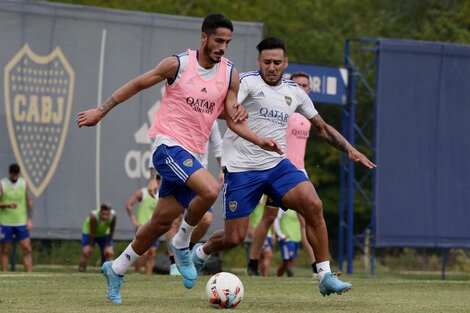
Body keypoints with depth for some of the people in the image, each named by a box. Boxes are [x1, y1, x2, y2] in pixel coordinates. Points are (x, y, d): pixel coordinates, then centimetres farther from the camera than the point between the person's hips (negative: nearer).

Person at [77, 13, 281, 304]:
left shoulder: (230, 74, 4)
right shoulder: (178, 64, -8)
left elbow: (233, 119, 10)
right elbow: (137, 84, 4)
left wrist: (260, 141, -6)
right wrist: (100, 111, 6)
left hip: (194, 154, 6)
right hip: (169, 145, -6)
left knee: (162, 220, 7)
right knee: (210, 190, -28)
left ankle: (117, 269, 24)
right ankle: (182, 244, -5)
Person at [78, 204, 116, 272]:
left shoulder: (113, 216, -32)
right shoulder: (93, 216, -41)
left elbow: (111, 232, -17)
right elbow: (92, 233, -29)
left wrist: (107, 246, -11)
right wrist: (90, 245, -18)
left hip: (104, 234, 3)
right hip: (89, 232, -3)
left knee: (109, 253, -7)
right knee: (86, 252, -18)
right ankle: (81, 269, -7)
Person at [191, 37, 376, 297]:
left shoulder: (294, 92, 12)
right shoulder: (248, 82, -6)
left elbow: (321, 128, 23)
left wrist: (349, 149, 14)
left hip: (277, 165, 4)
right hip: (241, 168, -4)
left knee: (313, 205, -21)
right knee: (233, 238, -3)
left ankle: (325, 277, -15)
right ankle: (201, 252, 33)